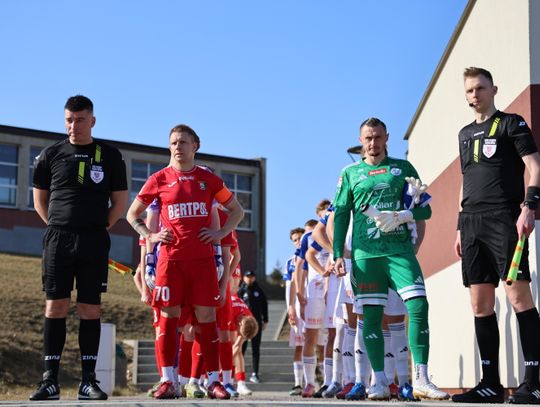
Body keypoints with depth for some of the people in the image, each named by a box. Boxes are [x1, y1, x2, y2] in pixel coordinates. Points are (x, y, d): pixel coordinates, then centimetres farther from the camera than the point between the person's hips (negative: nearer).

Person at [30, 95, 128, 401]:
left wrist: (98, 229, 4)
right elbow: (40, 201, 15)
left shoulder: (110, 156, 6)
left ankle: (89, 380, 4)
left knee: (90, 309, 0)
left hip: (94, 242, 0)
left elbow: (120, 203, 10)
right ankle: (50, 381, 1)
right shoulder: (51, 155, 8)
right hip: (58, 240, 1)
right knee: (55, 307, -2)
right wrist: (61, 227, 7)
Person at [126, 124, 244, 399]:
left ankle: (214, 381, 5)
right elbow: (132, 214, 15)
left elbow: (237, 210, 16)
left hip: (202, 258, 1)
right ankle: (168, 381, 2)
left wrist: (221, 233, 2)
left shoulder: (208, 179, 9)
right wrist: (149, 236, 1)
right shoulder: (159, 179, 6)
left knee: (206, 316, 0)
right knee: (168, 316, -2)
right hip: (170, 258, 0)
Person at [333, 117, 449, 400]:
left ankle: (421, 380, -11)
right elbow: (341, 216, 12)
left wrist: (401, 216, -10)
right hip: (365, 253, 1)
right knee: (371, 316, -1)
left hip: (400, 250, 0)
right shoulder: (350, 173, 14)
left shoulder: (403, 168, 13)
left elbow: (425, 209, 10)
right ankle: (379, 381, 7)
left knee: (419, 306, -14)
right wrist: (338, 254, 3)